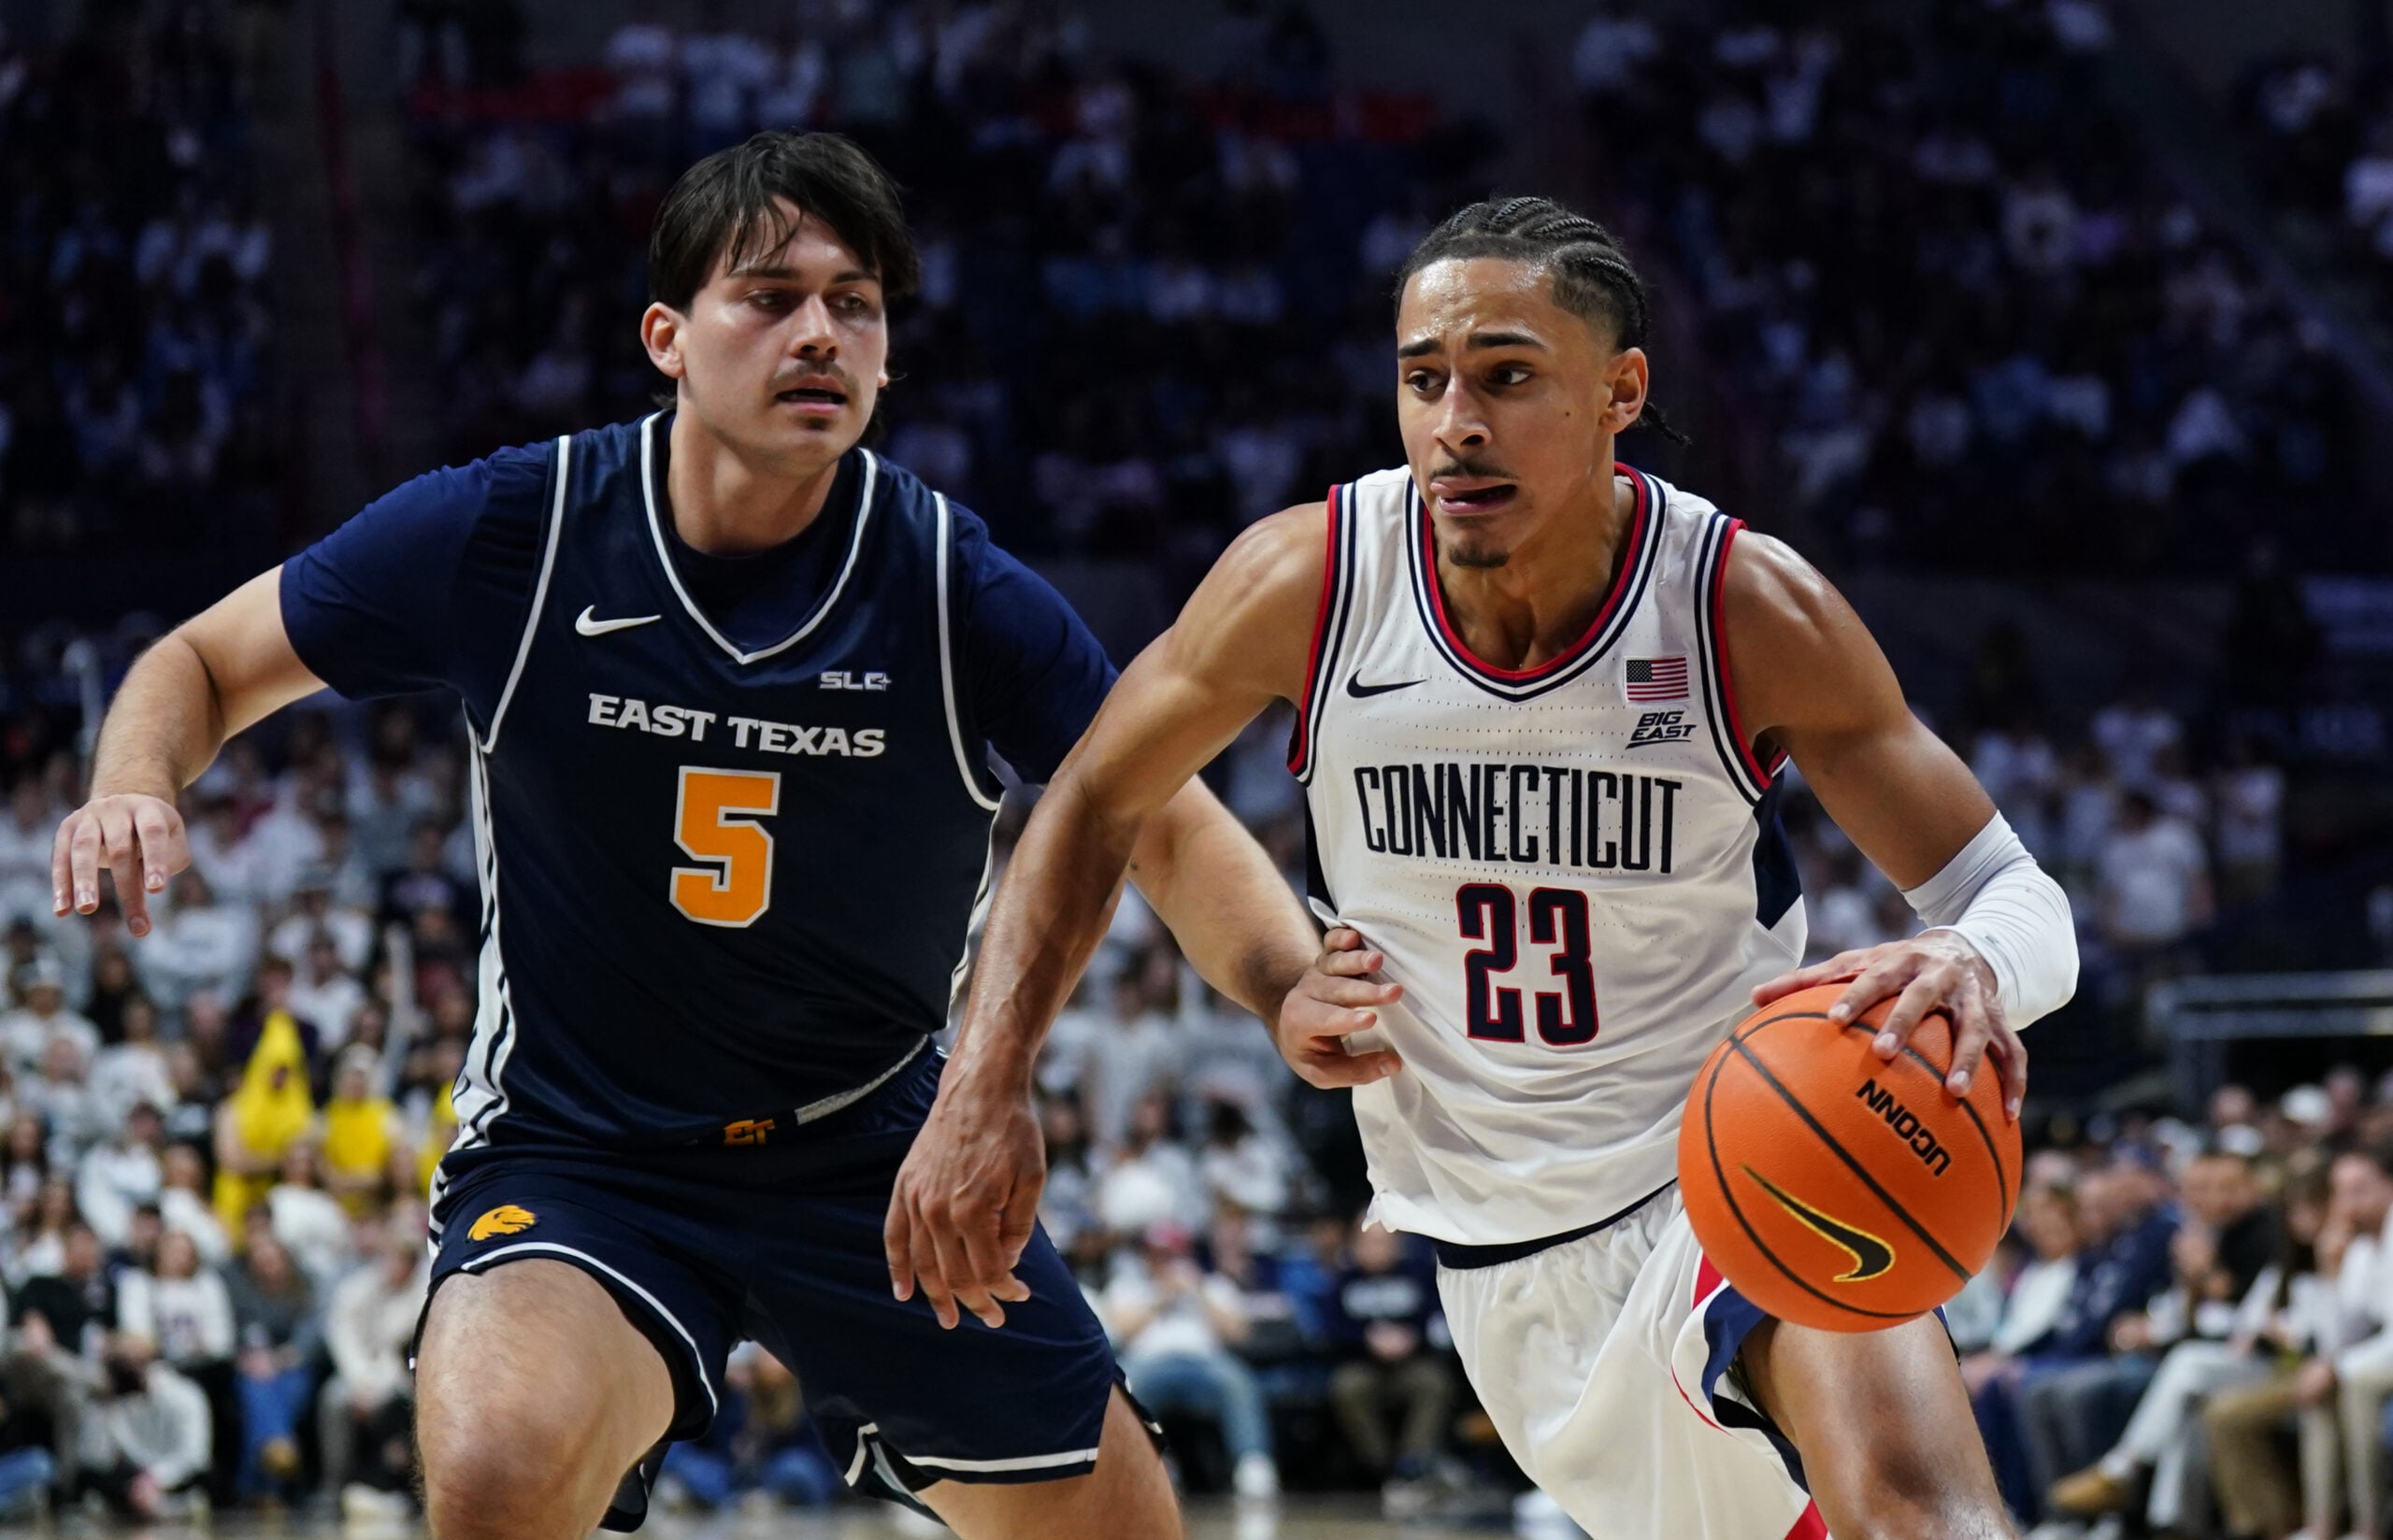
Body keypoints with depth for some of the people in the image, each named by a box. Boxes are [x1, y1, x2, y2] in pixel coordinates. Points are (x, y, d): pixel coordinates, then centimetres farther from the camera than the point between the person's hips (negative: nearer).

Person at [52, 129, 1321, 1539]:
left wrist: (1309, 998, -23)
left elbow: (1171, 834, -3)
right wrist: (137, 787, -22)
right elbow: (208, 662, 1)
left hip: (877, 1152, 3)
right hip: (579, 1146, -3)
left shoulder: (956, 587, -11)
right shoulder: (509, 532, -13)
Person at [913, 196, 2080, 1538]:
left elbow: (2024, 899, -13)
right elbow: (1096, 807, 6)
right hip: (1502, 1259, 3)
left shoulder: (1752, 610, -16)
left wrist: (1973, 965, -38)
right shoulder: (1307, 583, -11)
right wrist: (982, 1095, -2)